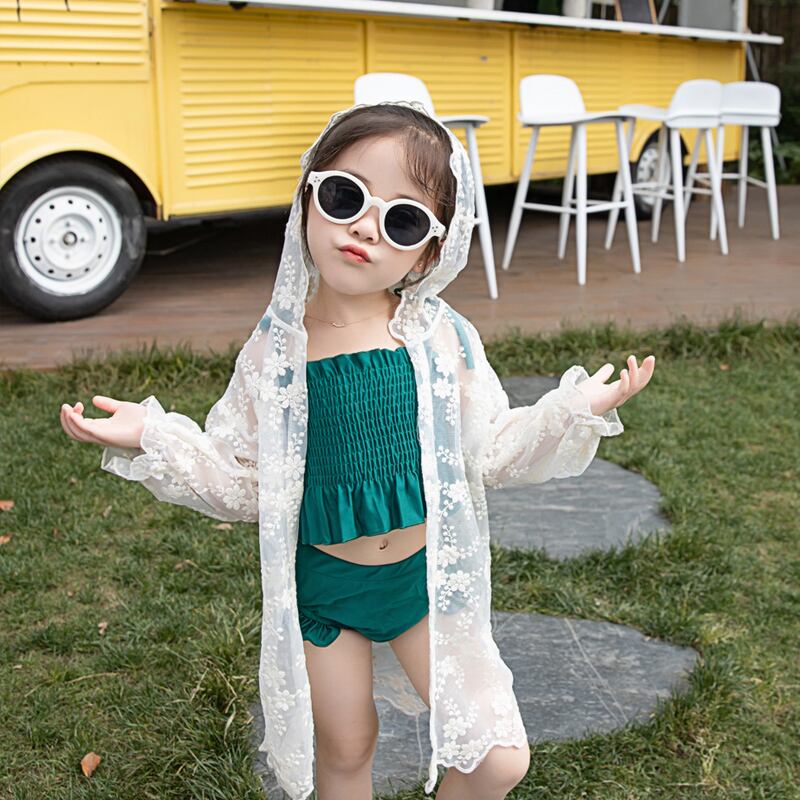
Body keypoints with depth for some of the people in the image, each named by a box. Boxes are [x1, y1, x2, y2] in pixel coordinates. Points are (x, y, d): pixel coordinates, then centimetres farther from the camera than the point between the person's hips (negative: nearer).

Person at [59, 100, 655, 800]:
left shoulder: (441, 337, -10)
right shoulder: (277, 348, -10)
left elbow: (492, 453, -3)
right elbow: (240, 479, -4)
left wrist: (577, 410, -12)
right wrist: (152, 437, -15)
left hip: (427, 577, 1)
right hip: (321, 587, 0)